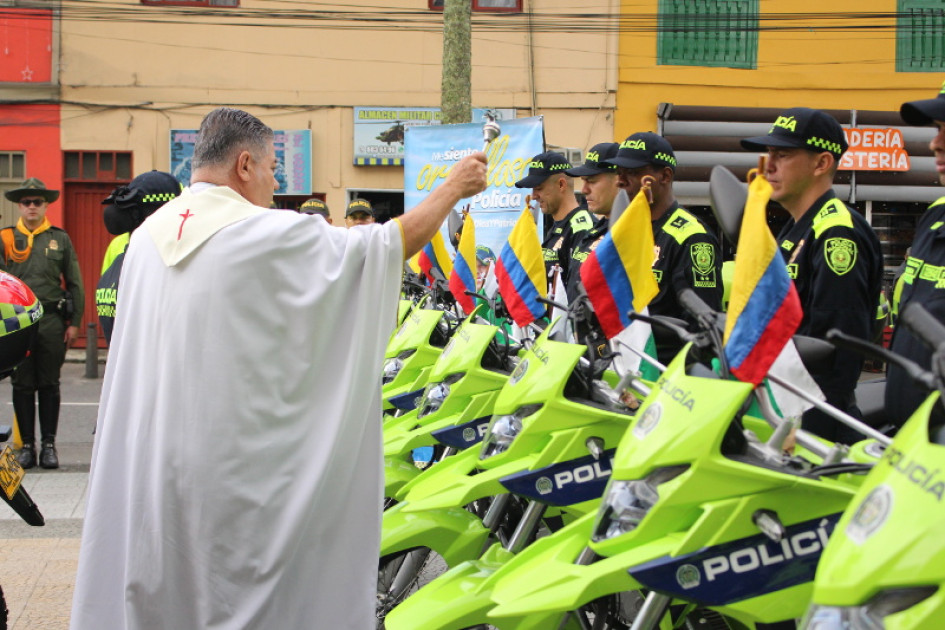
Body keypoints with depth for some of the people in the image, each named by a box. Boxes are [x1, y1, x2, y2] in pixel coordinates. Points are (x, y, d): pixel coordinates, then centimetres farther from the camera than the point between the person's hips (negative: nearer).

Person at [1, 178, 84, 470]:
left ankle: (49, 445, 9)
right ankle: (27, 445, 10)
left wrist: (74, 322, 3)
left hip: (52, 321, 0)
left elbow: (75, 284, 10)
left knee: (49, 385, 4)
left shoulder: (60, 239, 9)